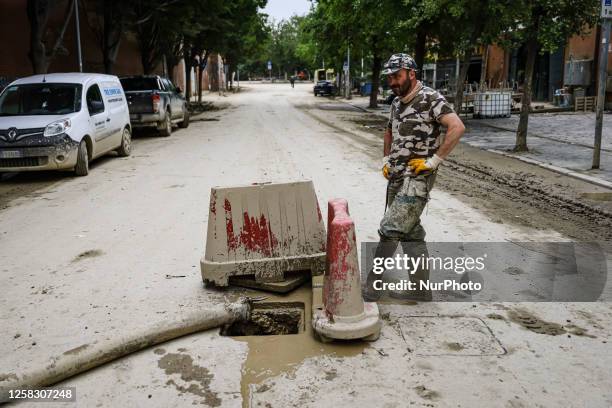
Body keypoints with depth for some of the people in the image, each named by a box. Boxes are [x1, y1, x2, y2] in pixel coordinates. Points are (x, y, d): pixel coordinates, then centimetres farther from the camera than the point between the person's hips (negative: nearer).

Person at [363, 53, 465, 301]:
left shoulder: (430, 99, -11)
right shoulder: (397, 102, 13)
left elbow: (457, 127, -23)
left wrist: (434, 160, -21)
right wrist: (386, 160, 19)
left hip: (417, 177, -9)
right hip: (396, 177, 9)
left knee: (390, 230, -12)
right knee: (411, 233, 12)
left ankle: (372, 289, -2)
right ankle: (421, 289, 21)